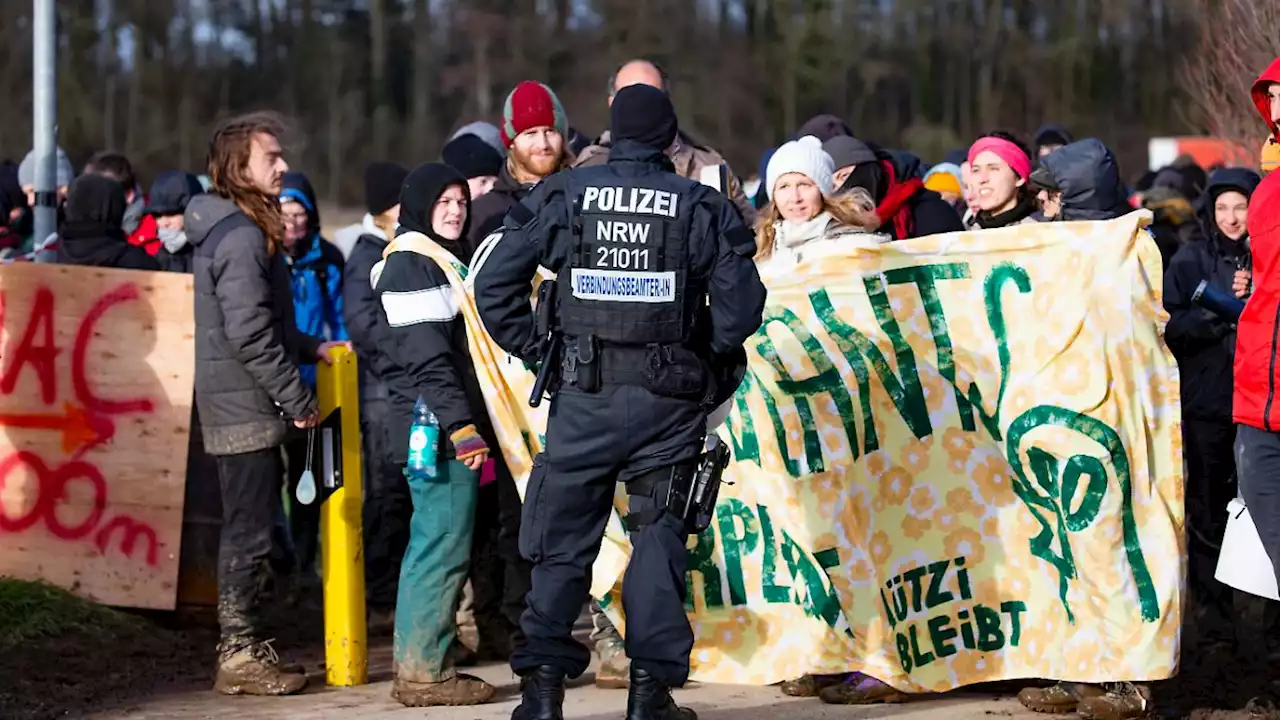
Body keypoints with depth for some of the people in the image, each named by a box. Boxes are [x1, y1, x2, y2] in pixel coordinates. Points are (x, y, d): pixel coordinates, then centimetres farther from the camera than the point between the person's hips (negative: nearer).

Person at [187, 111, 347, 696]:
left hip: (236, 402, 10)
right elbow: (249, 332, -22)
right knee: (250, 530, -5)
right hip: (246, 405, -10)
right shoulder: (243, 236, -17)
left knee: (246, 527, 15)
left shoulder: (224, 229, 15)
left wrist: (311, 347, 18)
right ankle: (241, 654, 0)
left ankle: (243, 647, 21)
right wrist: (298, 399, -17)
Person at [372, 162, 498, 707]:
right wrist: (461, 427, -23)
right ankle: (424, 672, -8)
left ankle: (418, 666, 19)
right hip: (435, 430, -11)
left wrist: (474, 426, 23)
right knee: (444, 545, -10)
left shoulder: (443, 259, 21)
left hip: (448, 429, 11)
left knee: (434, 545, 13)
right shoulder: (411, 263, -11)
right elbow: (426, 356, -19)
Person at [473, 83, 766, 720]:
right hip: (670, 401, -1)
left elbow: (493, 282, 0)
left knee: (563, 537, 8)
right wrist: (710, 365, 8)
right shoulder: (702, 207, -1)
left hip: (585, 392, 1)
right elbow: (742, 303, -7)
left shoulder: (563, 196, 2)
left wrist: (533, 350, 7)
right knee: (659, 537, 7)